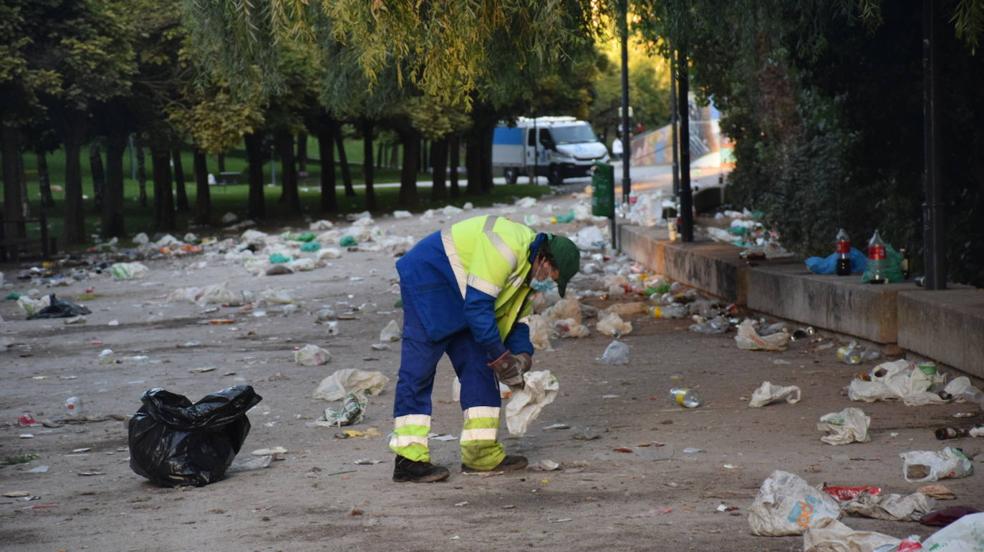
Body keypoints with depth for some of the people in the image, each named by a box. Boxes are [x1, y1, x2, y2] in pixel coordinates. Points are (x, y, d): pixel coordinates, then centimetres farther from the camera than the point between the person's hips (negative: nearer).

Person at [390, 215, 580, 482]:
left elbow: (516, 317, 13)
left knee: (478, 365, 6)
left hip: (454, 295, 11)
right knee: (418, 369, -13)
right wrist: (501, 356, -21)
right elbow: (477, 306, -26)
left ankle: (481, 452, 8)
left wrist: (522, 355, -4)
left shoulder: (527, 267, 7)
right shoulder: (507, 249, -26)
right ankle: (409, 459, -14)